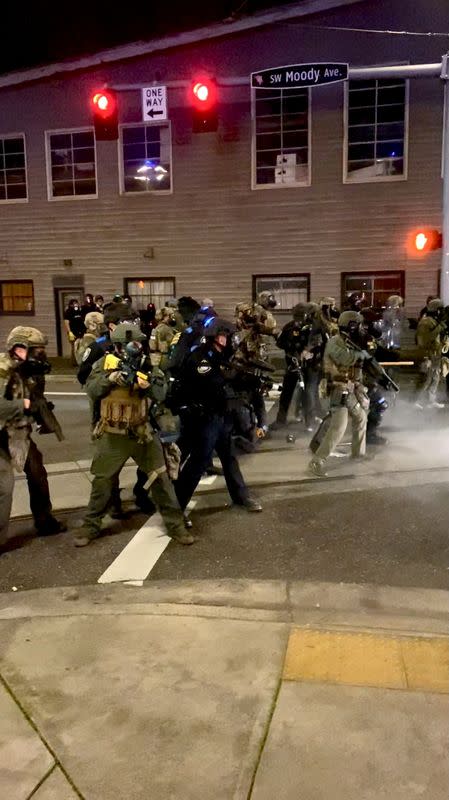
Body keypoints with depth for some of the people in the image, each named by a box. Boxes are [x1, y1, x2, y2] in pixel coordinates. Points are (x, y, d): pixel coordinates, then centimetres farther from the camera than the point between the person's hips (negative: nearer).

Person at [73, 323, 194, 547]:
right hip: (112, 435, -1)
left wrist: (149, 385, -28)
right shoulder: (105, 362, -1)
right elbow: (91, 389, -10)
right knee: (102, 480, 11)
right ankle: (90, 526, 28)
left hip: (142, 432, 1)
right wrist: (110, 378, -24)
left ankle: (175, 524, 16)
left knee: (160, 476, 4)